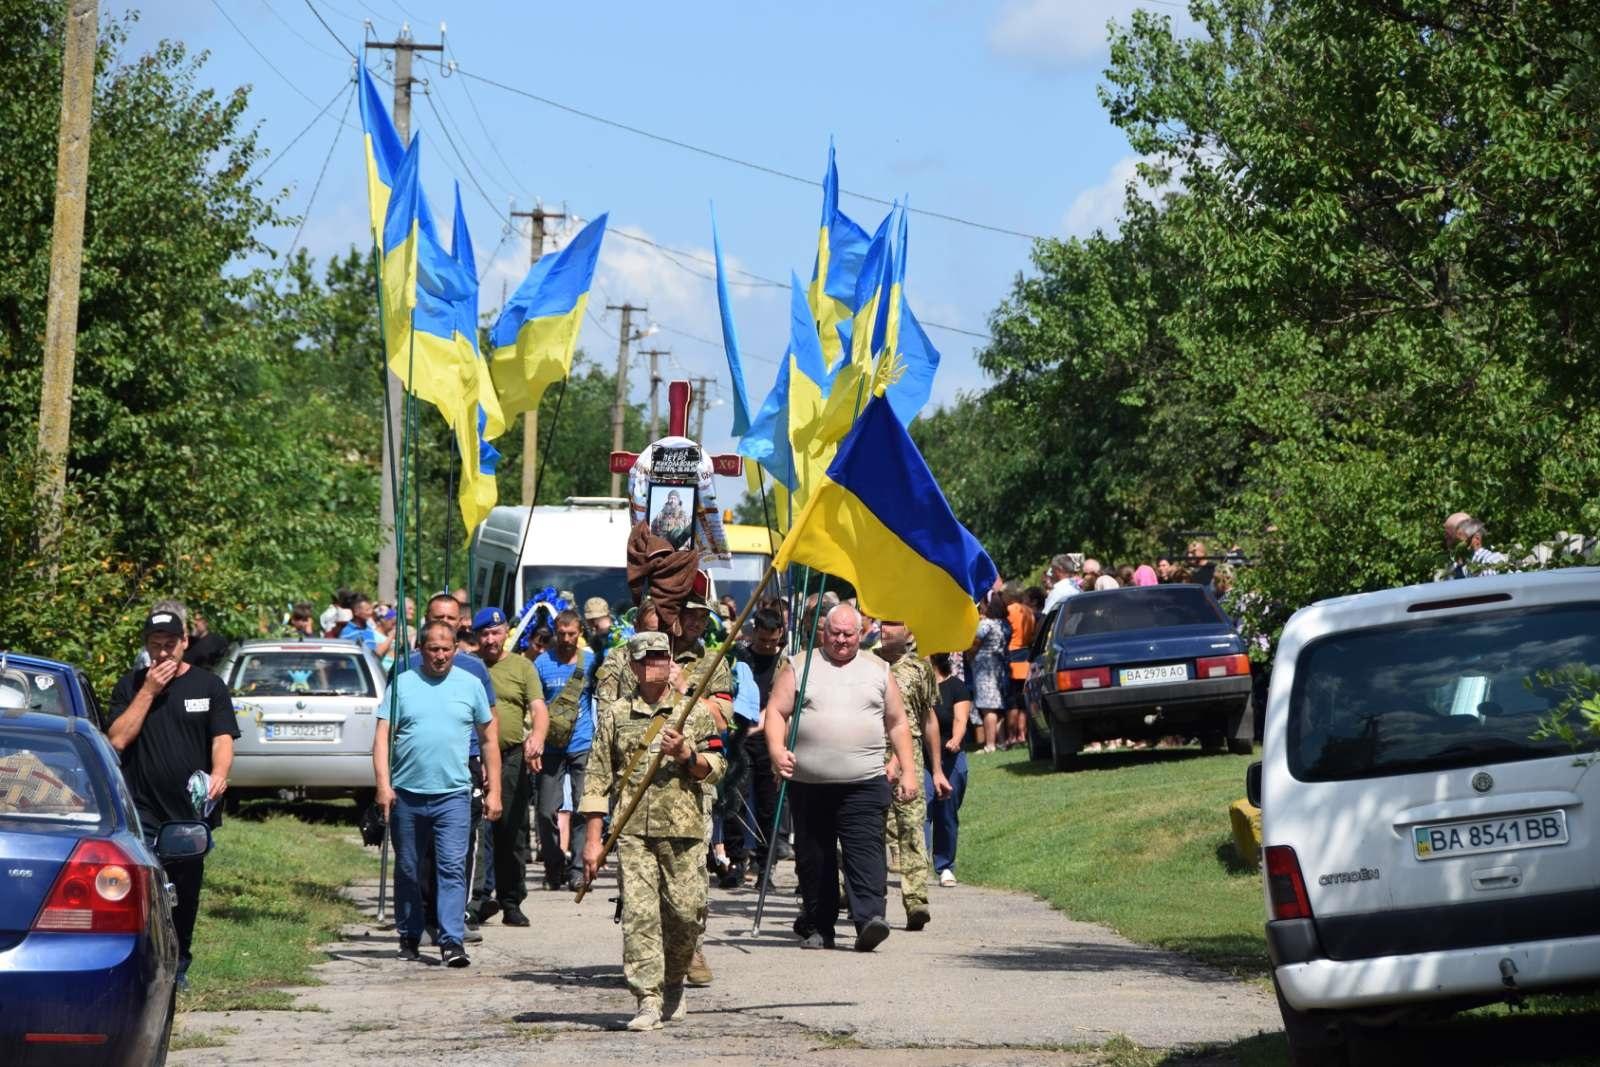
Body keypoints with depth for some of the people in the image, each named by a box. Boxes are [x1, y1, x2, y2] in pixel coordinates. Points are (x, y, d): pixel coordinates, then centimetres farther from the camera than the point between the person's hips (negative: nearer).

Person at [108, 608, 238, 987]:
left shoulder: (208, 686, 7)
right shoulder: (131, 685, 7)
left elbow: (222, 739, -1)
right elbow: (118, 739, -4)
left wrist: (219, 774, -22)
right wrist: (149, 691, -9)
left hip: (191, 812, 1)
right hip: (142, 812, -1)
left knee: (186, 895, 11)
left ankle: (178, 966, 26)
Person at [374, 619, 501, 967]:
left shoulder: (470, 685, 8)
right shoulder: (401, 684, 5)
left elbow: (489, 739, 12)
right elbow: (383, 737, 1)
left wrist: (494, 792, 8)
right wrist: (383, 784, -12)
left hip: (453, 795, -1)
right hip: (406, 795, 1)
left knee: (452, 868, -10)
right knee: (408, 870, 10)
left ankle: (452, 942, -14)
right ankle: (409, 938, 23)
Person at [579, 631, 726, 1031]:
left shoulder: (696, 712, 11)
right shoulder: (614, 716, 10)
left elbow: (716, 768, 9)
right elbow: (598, 778, 8)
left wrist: (686, 755, -12)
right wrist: (593, 838, 2)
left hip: (684, 829, 0)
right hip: (633, 831, 0)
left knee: (687, 914, 0)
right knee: (639, 913, -9)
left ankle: (673, 983, 25)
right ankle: (648, 1001, -8)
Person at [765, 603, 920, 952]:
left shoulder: (877, 670, 13)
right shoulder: (799, 666, 9)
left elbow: (897, 722, 16)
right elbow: (776, 711, 3)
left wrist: (908, 770, 9)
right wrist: (776, 749, -15)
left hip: (864, 783, -1)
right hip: (809, 783, 1)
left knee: (865, 849, -15)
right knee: (813, 857, 7)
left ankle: (869, 919, -24)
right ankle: (817, 927, 17)